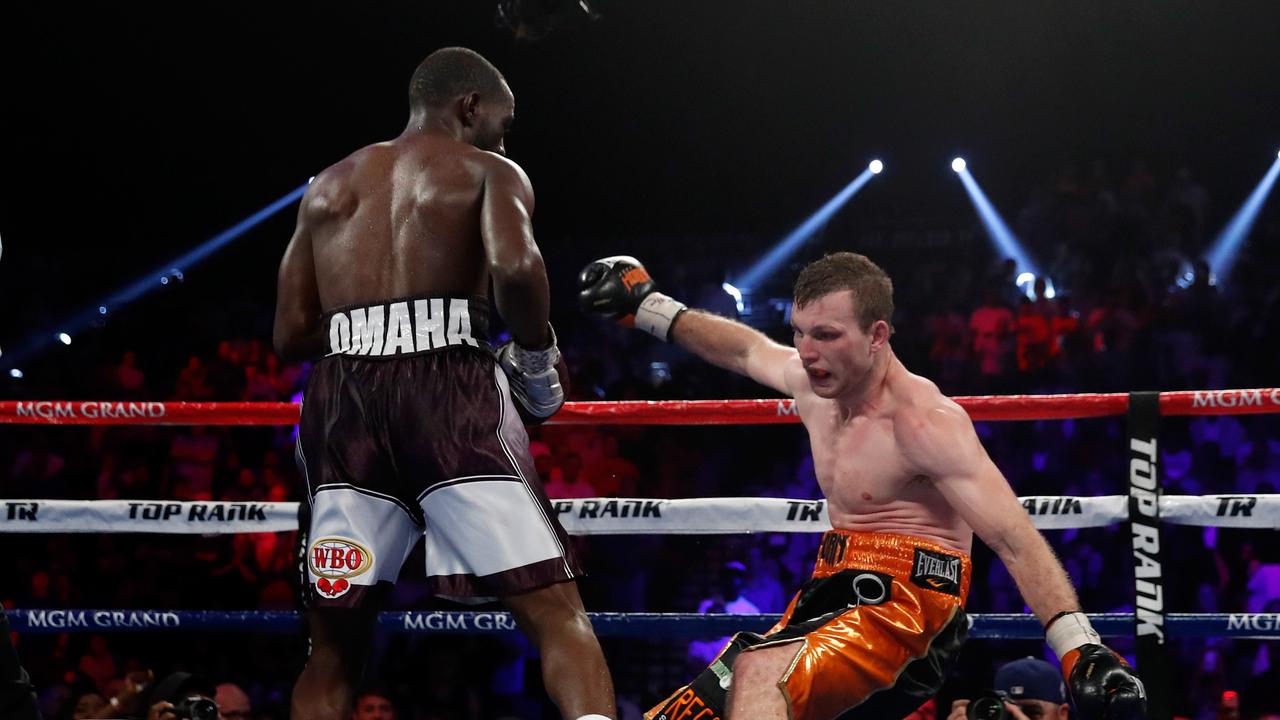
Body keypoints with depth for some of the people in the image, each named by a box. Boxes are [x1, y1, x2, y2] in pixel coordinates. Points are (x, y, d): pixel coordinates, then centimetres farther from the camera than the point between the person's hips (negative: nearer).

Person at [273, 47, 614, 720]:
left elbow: (292, 332, 16)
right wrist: (537, 361, 3)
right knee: (558, 615, -4)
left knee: (334, 649, 11)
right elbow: (515, 265, -12)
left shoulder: (327, 185, 24)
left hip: (342, 400, 4)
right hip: (447, 391, -4)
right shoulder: (487, 172, 10)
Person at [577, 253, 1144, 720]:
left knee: (762, 669, -38)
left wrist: (1082, 652, -35)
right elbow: (747, 349, 32)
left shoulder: (924, 422, -17)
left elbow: (1015, 541, -24)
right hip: (830, 595, 10)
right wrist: (648, 308, 38)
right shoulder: (814, 382, 8)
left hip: (905, 602, -9)